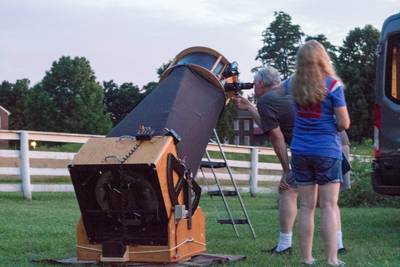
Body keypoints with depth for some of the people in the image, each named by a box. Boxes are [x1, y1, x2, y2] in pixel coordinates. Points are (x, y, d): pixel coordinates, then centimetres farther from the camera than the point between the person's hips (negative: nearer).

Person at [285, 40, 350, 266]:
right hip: (327, 152, -4)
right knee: (329, 206, -1)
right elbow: (344, 123, -8)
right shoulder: (332, 84, -9)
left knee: (306, 207, 8)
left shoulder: (293, 84, 3)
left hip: (300, 152, 4)